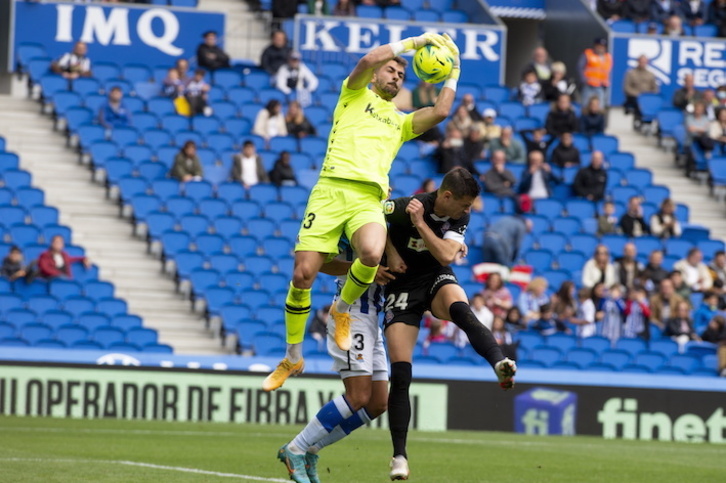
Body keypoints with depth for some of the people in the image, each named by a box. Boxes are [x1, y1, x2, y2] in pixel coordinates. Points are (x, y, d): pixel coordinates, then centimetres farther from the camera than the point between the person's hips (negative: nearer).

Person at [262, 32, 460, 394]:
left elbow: (440, 112, 13)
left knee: (372, 254, -32)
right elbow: (368, 60, 1)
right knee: (302, 275, -11)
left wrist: (453, 72, 20)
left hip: (369, 198, 2)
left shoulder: (402, 122, 29)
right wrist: (413, 41, 4)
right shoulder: (355, 95, 20)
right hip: (331, 188, -2)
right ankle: (292, 359, 8)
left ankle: (342, 309, -1)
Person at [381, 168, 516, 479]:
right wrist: (391, 252, -9)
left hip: (437, 279, 2)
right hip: (403, 286, -2)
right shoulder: (406, 207, -19)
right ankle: (399, 457, -4)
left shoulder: (460, 217, -7)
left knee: (461, 310, -36)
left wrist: (420, 223, -26)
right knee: (400, 373, -11)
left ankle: (501, 364, -57)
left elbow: (446, 256, -20)